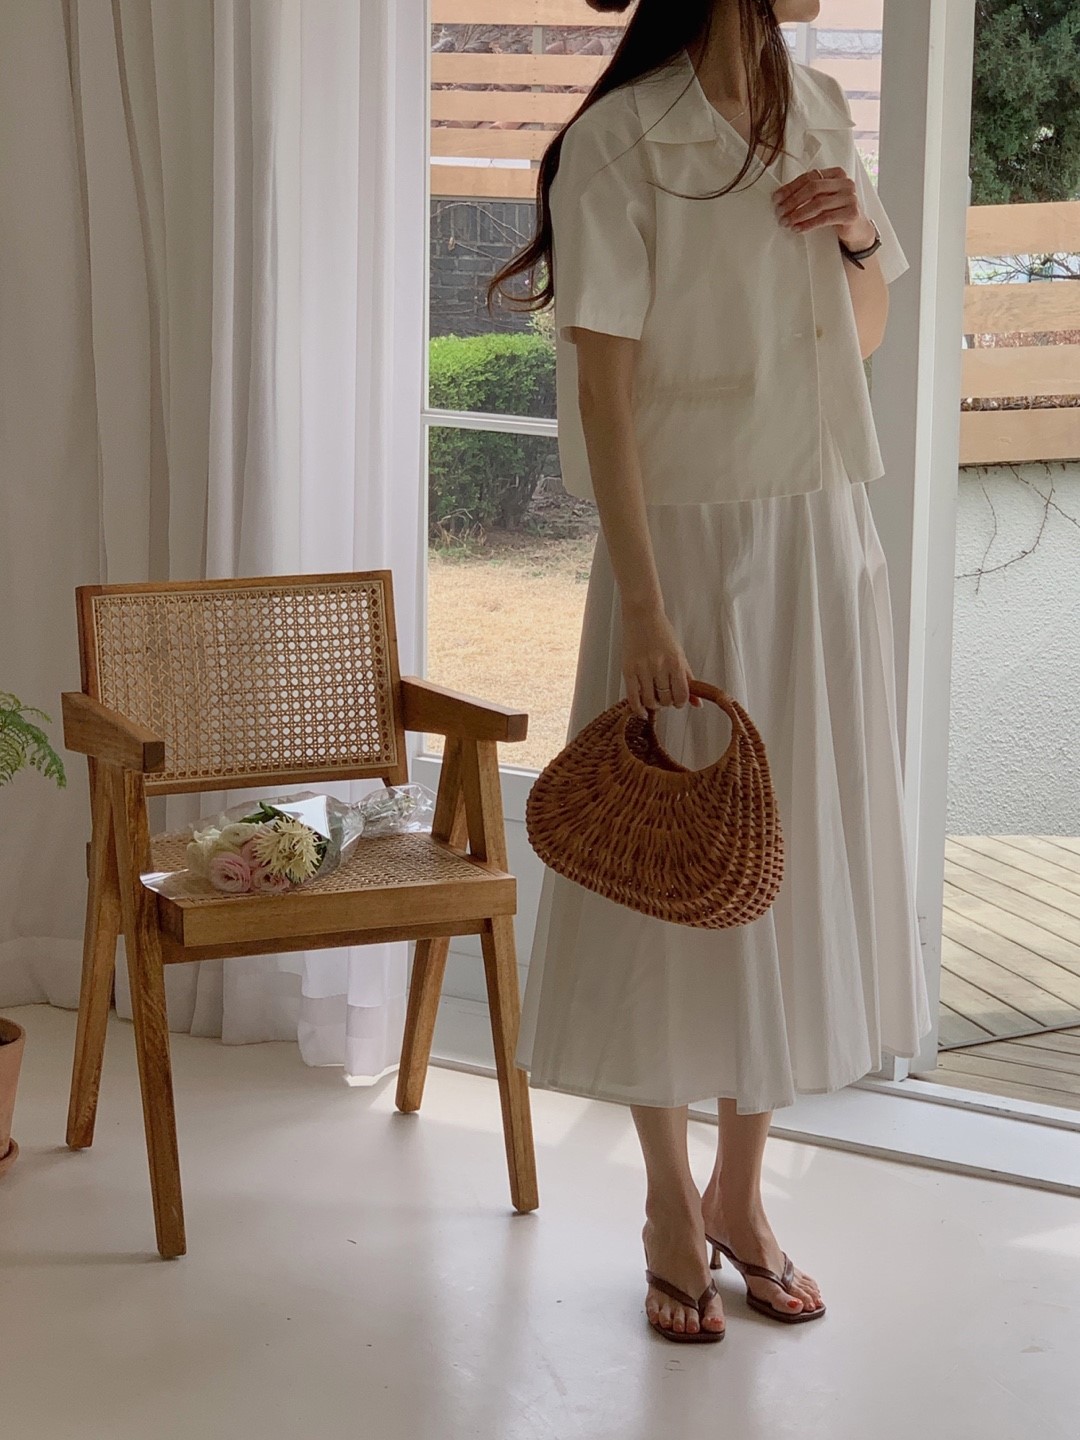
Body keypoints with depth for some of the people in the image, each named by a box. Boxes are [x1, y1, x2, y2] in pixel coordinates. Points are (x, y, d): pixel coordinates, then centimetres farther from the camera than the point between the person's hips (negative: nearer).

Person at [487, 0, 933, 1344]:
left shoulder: (819, 111, 7)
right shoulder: (617, 140, -12)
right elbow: (605, 387, -15)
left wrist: (857, 232, -4)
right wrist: (642, 607, -19)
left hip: (821, 539, 6)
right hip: (688, 539, -6)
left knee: (793, 865, 12)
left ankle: (742, 1189, 28)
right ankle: (670, 1205, 23)